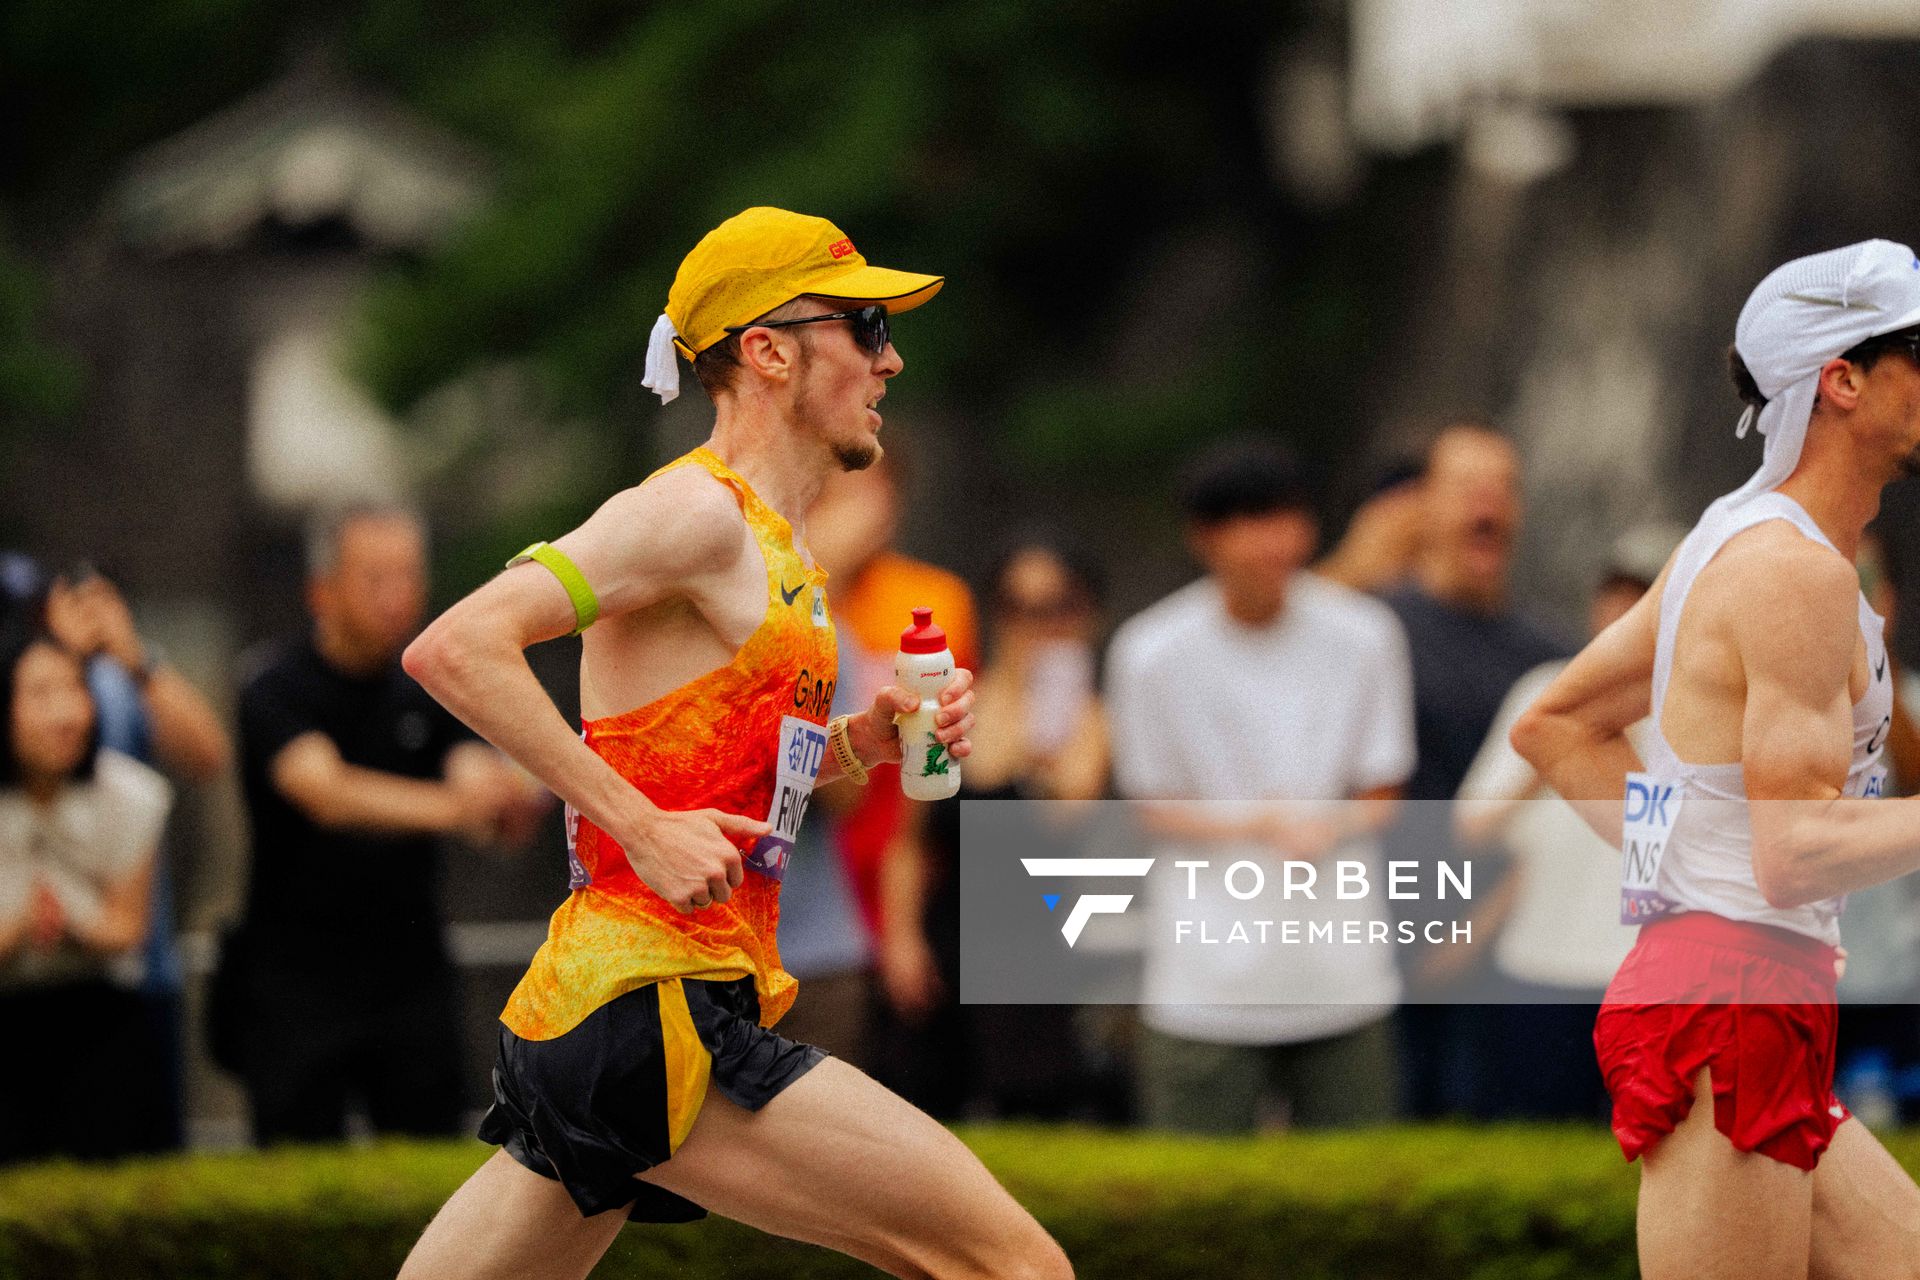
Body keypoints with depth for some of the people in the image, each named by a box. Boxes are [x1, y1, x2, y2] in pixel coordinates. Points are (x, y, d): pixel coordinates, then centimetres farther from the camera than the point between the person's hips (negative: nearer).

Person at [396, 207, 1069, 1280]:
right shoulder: (700, 511, -8)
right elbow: (455, 649, -18)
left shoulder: (777, 548, 21)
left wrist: (859, 745, 12)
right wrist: (644, 828, -21)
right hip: (654, 1012, -10)